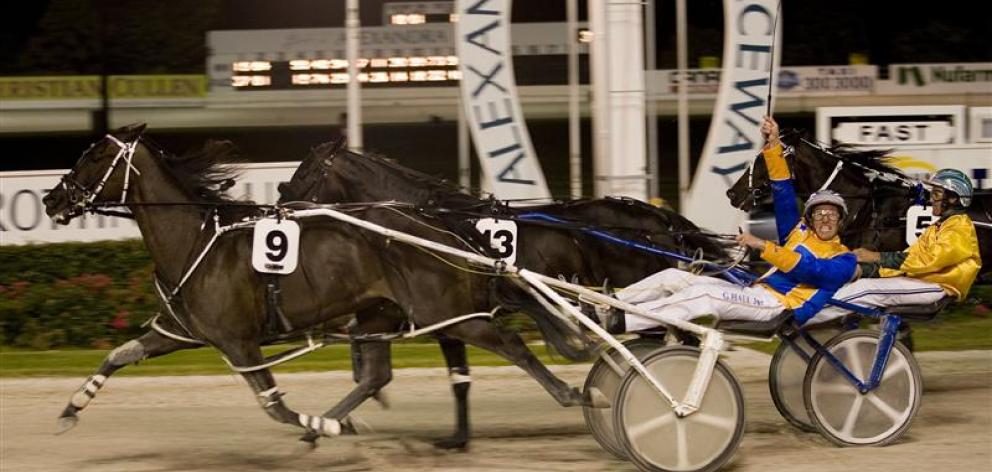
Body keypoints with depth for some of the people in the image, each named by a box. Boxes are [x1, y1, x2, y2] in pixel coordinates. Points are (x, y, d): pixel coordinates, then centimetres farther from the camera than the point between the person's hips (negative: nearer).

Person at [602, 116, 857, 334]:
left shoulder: (843, 259, 4)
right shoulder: (799, 231, 25)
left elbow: (807, 269, -14)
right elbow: (783, 193, 17)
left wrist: (763, 246, -21)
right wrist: (773, 145, 6)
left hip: (782, 306, -8)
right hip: (754, 294, 8)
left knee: (704, 296, -31)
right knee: (673, 277, -3)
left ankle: (619, 322, -41)